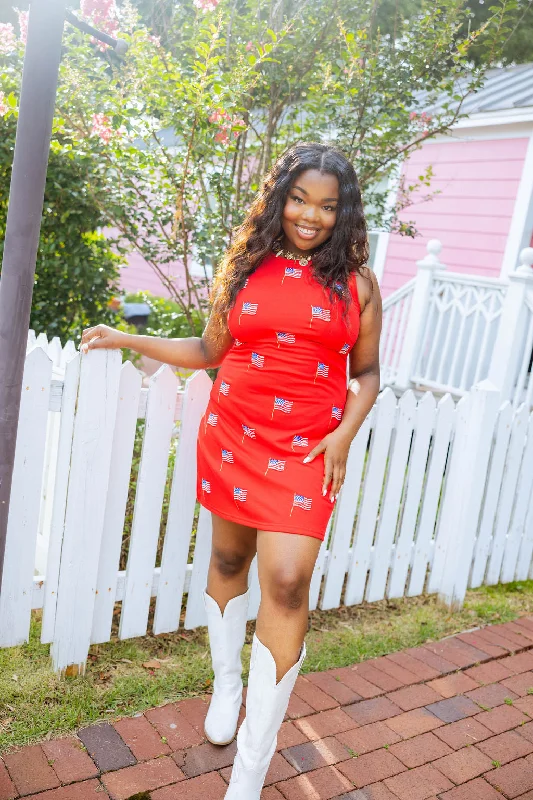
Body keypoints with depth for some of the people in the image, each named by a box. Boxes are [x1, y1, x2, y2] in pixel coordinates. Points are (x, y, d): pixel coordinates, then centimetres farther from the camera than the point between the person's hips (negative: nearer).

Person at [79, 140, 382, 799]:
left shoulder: (356, 284, 3)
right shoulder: (245, 267, 6)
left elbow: (367, 372, 8)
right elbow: (210, 350, 12)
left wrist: (343, 435, -7)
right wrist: (129, 339, 7)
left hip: (307, 452, -2)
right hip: (232, 440, 2)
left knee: (287, 583, -10)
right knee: (228, 559, 13)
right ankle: (226, 684, 41)